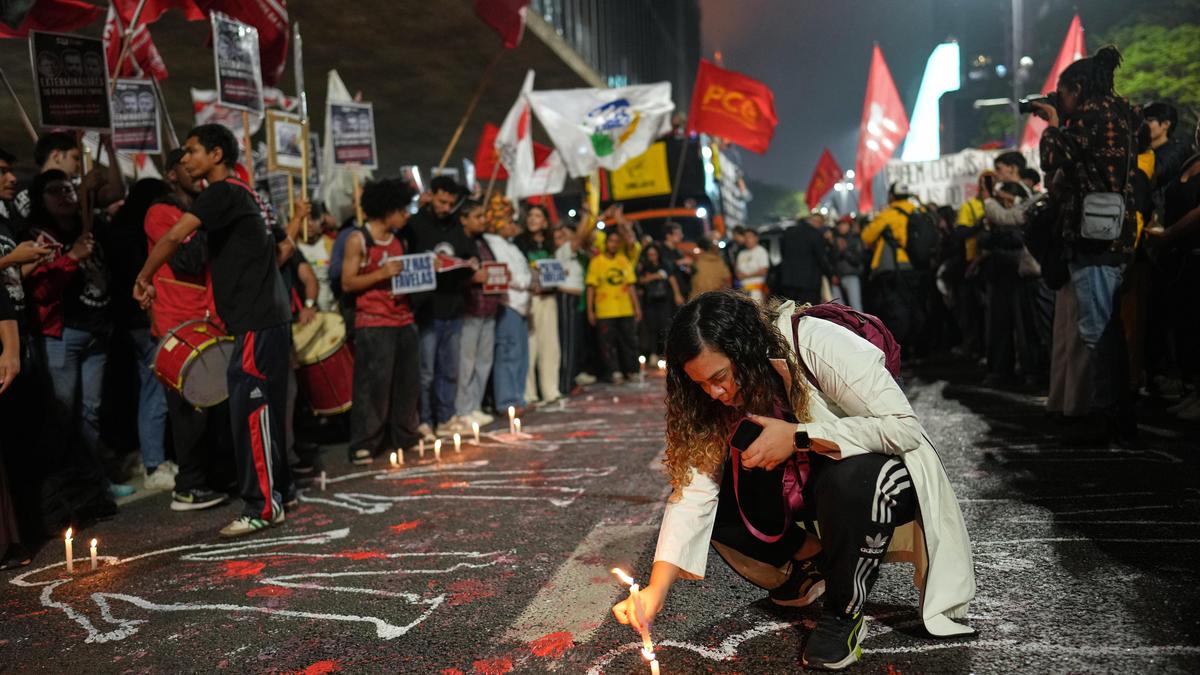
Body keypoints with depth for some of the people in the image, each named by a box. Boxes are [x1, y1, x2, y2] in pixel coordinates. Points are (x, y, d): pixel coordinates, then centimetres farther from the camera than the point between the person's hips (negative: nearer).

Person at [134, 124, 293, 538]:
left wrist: (144, 278, -8)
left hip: (258, 322, -10)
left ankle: (263, 507, -3)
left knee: (249, 409, -8)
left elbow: (175, 236, -21)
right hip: (261, 318, 10)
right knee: (261, 409, 15)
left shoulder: (223, 192, -10)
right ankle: (278, 489, 25)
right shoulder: (239, 194, 20)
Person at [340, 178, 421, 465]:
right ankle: (363, 446, -1)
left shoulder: (399, 240, 14)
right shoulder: (358, 240, -5)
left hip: (404, 320, 7)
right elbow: (347, 283, -9)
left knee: (408, 382, 8)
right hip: (373, 323, -7)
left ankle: (404, 437, 22)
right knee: (374, 384, -8)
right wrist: (381, 274, -19)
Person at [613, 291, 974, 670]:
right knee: (719, 493, -15)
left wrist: (798, 437, -31)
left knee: (848, 479, -38)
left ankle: (845, 611, -13)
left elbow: (905, 428, -29)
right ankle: (810, 559, 5)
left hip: (879, 478, -5)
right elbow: (694, 490, -16)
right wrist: (656, 591, -25)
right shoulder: (719, 396, -11)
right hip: (801, 486, 5)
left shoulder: (819, 346, -28)